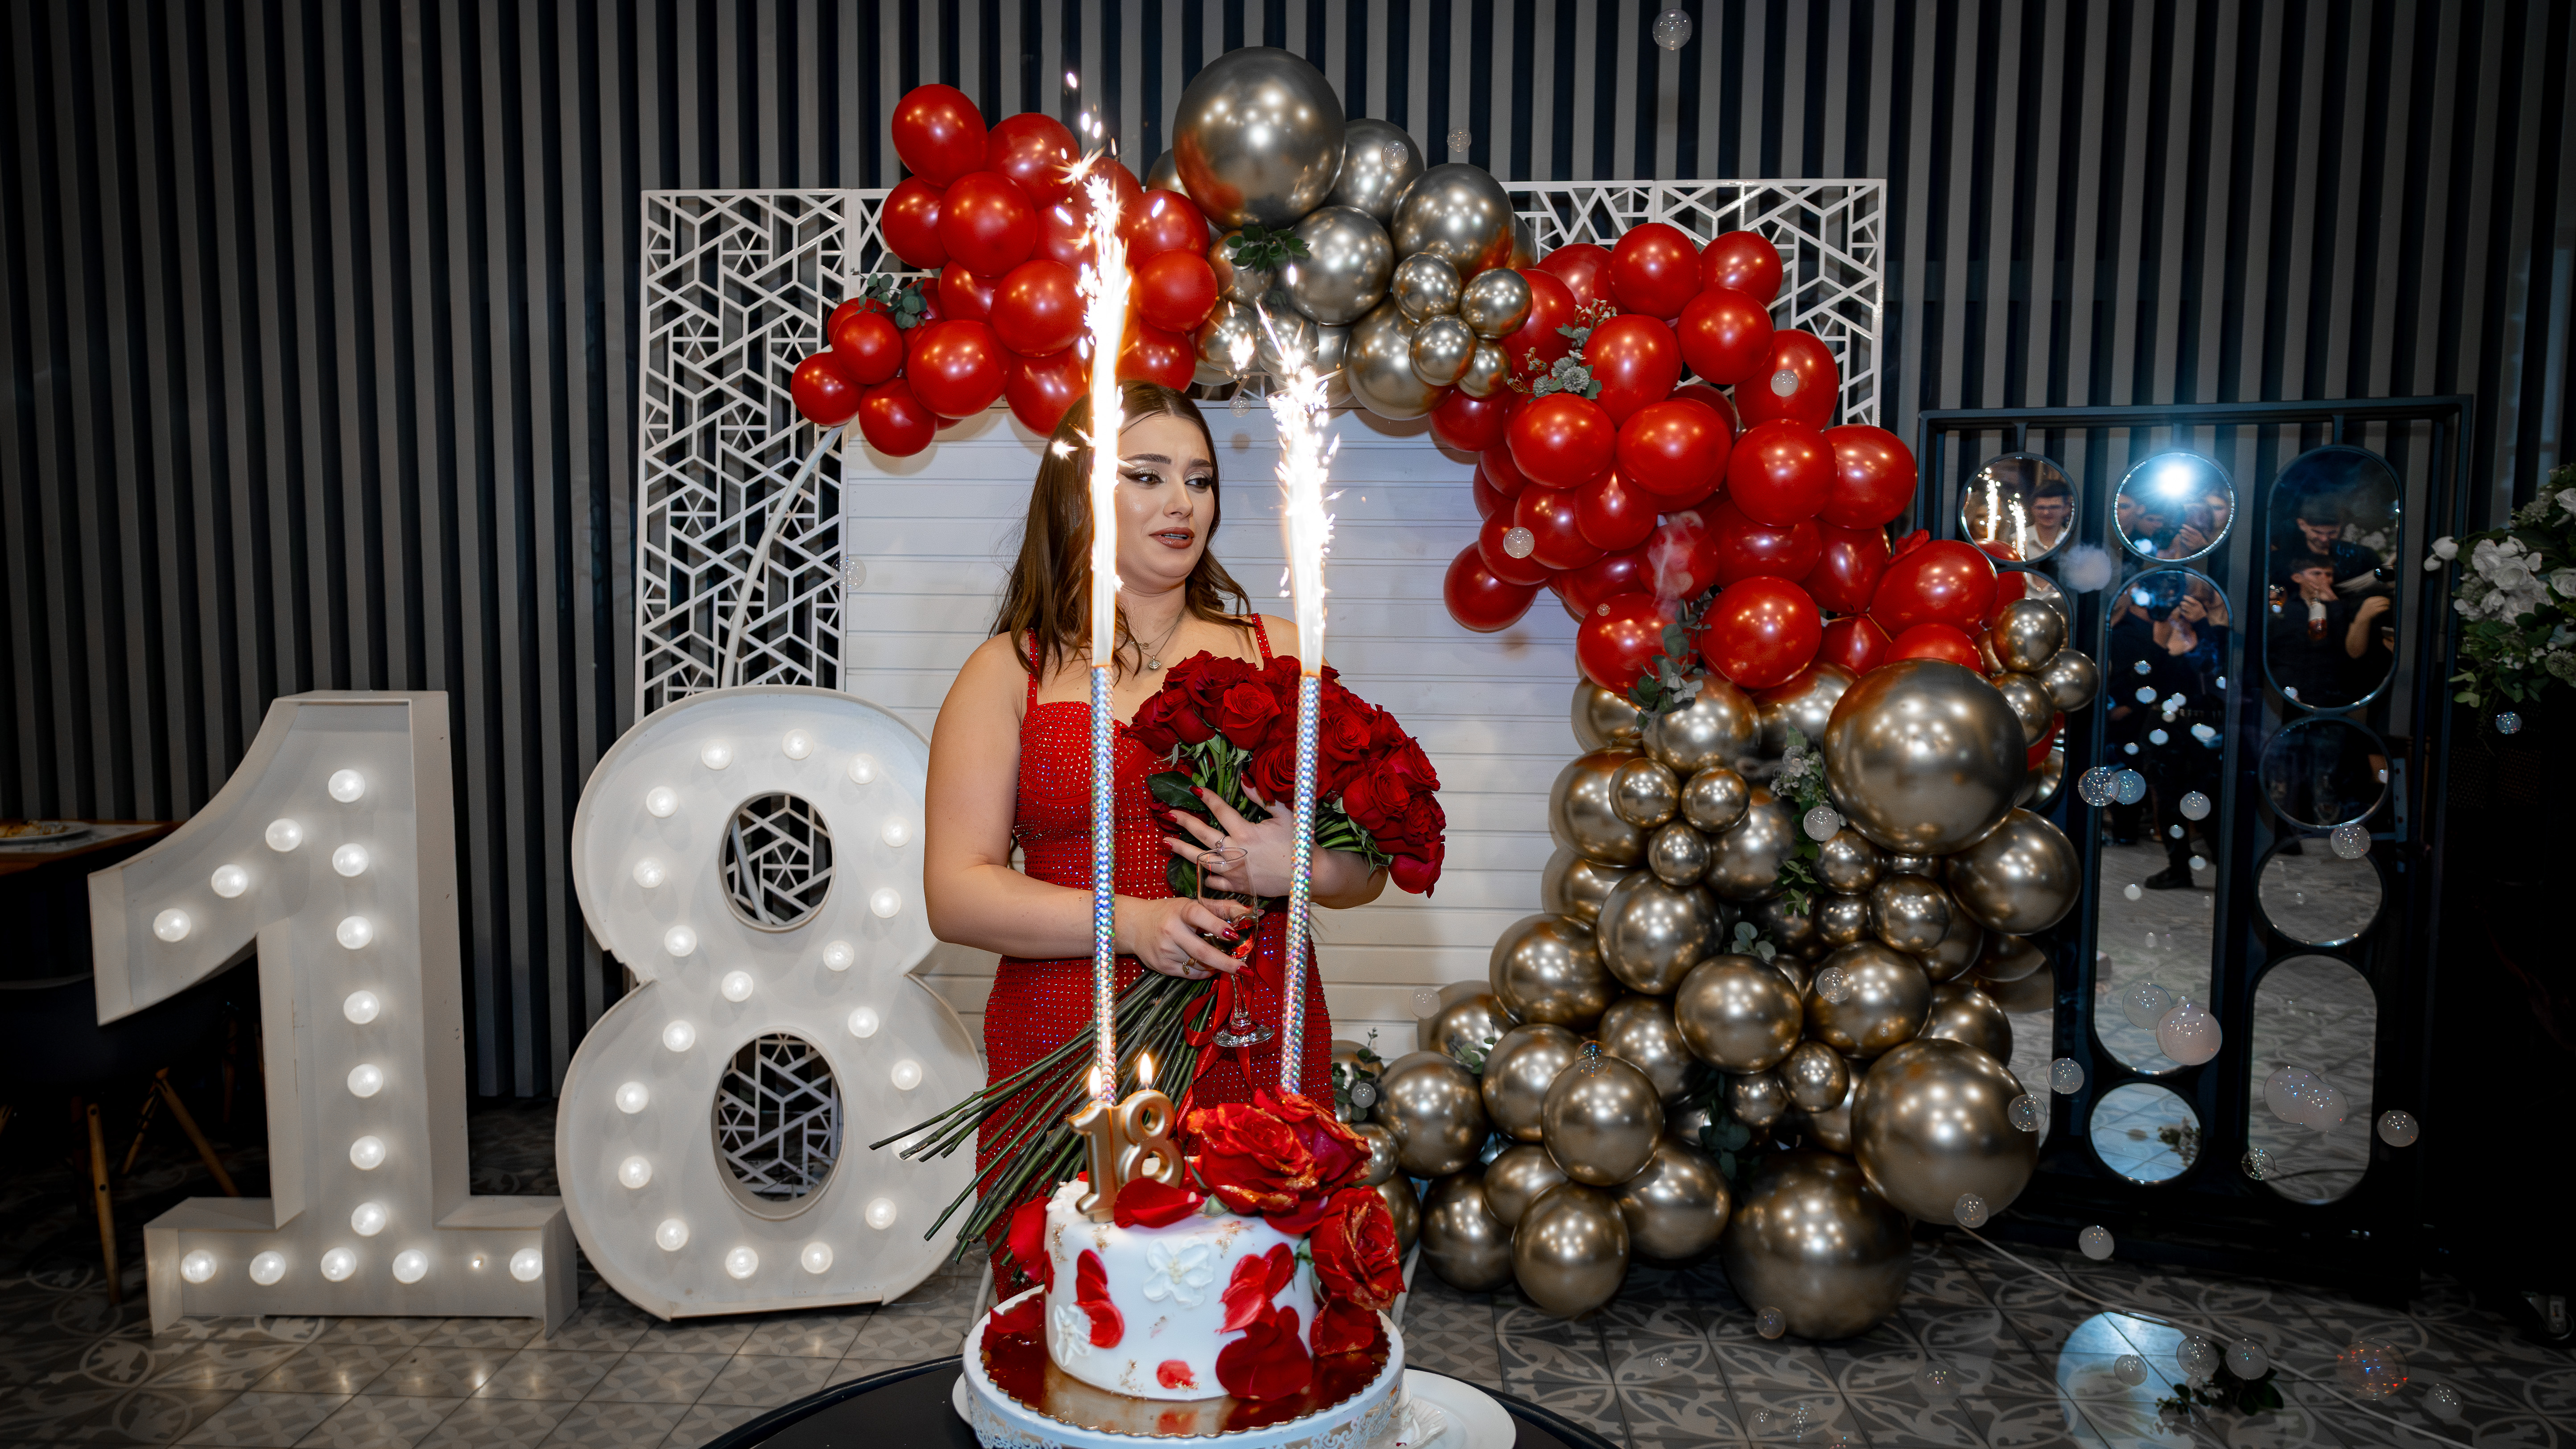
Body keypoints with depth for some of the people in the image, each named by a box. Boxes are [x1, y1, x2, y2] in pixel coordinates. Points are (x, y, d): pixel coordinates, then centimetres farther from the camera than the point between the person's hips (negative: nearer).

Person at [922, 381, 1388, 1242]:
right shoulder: (1011, 671, 5)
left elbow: (1367, 865, 11)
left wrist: (1295, 865, -11)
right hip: (1070, 1067, -1)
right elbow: (956, 896, -2)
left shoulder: (1276, 652, 11)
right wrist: (1135, 923, -15)